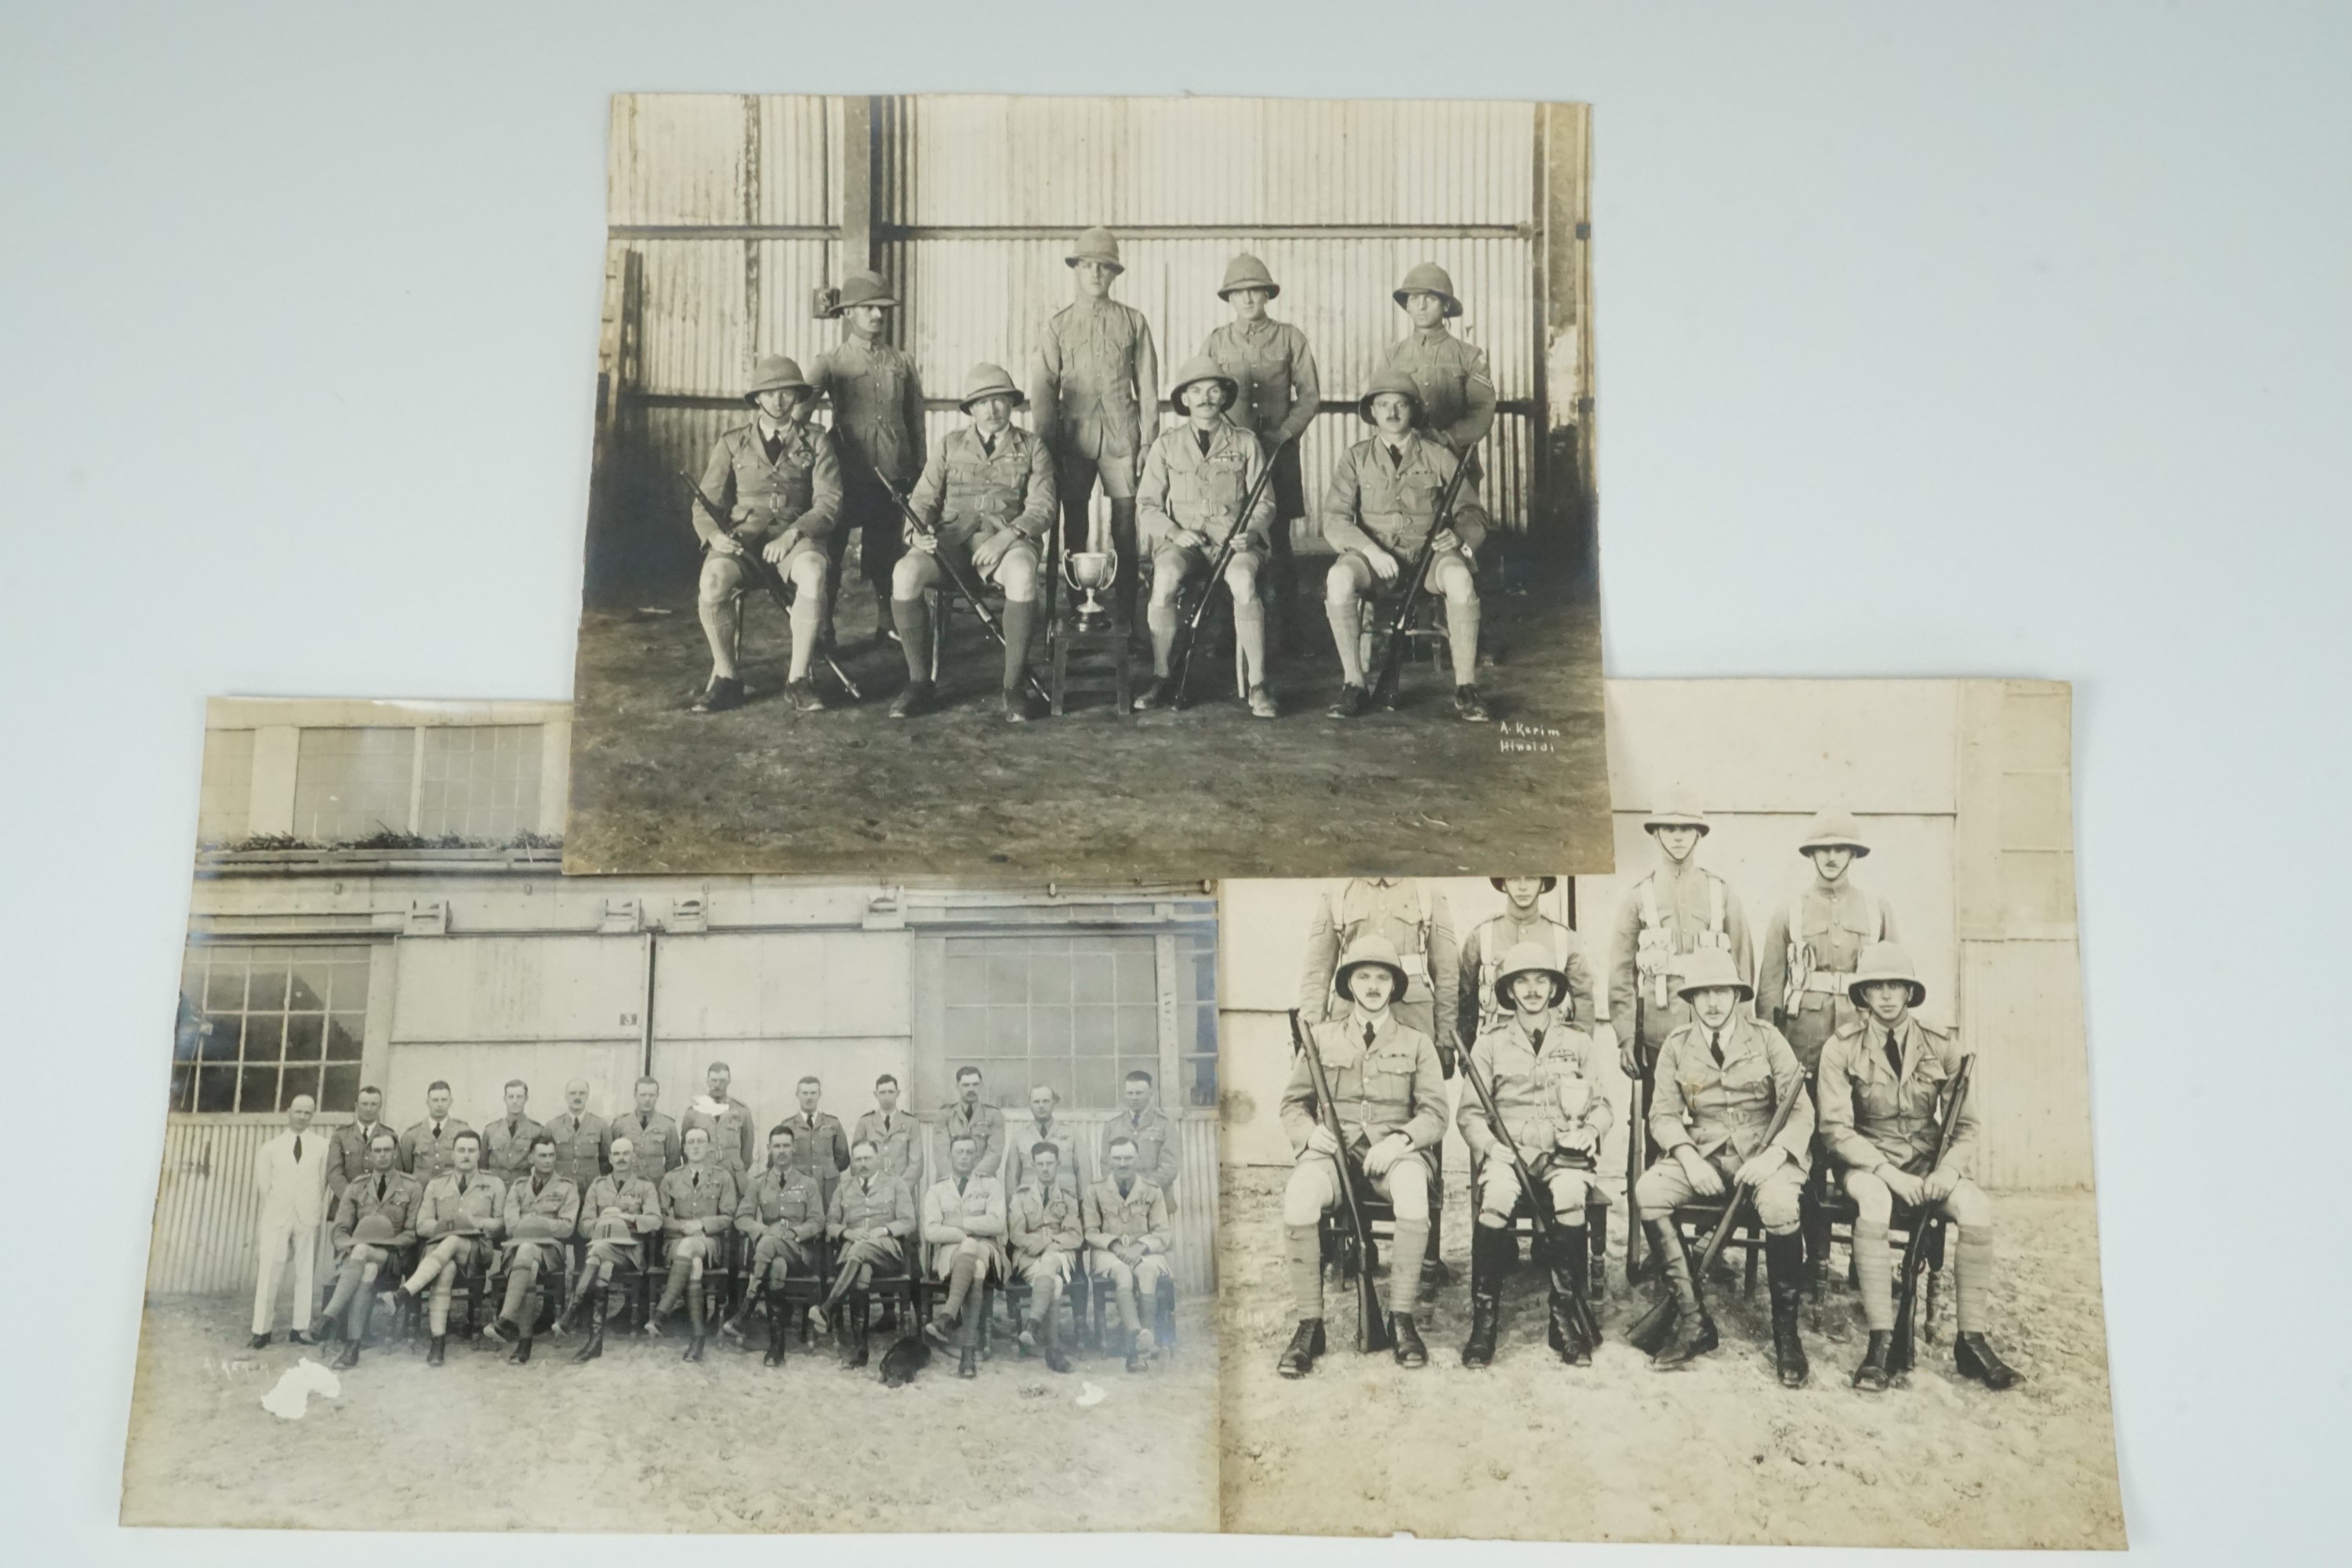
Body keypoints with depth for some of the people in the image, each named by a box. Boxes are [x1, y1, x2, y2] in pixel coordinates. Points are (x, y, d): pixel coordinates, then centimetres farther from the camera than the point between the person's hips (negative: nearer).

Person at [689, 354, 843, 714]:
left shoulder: (817, 442, 10)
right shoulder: (732, 442, 13)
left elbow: (829, 503, -1)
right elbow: (704, 504, 9)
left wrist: (792, 535, -18)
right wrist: (715, 535, -14)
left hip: (795, 537, -1)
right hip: (741, 536, 1)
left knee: (814, 573, -37)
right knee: (713, 579, -33)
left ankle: (798, 678, -25)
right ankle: (726, 677, -14)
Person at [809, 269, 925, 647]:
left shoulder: (903, 362, 10)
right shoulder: (831, 362, 2)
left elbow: (915, 419, 13)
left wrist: (919, 471, 11)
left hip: (892, 476, 2)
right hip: (845, 475, -2)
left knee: (884, 556, 9)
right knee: (830, 552, 0)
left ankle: (887, 624, 20)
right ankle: (822, 627, 9)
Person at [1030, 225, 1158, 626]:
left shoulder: (1133, 321, 7)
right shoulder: (1056, 325, 8)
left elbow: (1147, 385, 8)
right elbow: (1043, 390, 6)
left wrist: (1148, 440, 2)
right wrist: (1047, 447, 0)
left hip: (1122, 435, -1)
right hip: (1073, 435, 1)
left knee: (1126, 530, -3)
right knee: (1074, 528, 3)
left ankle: (1127, 616, 1)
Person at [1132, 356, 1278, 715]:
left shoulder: (1246, 443, 11)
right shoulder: (1166, 445, 12)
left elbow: (1265, 502, 10)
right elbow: (1146, 505, 10)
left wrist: (1250, 533, -10)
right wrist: (1175, 532, -9)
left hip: (1236, 540, -1)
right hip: (1181, 541, 1)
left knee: (1243, 580, -36)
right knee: (1165, 577, -35)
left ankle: (1257, 685, -30)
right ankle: (1161, 680, -23)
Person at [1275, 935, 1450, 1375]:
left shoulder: (1416, 1043, 14)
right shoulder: (1322, 1037, 16)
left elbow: (1435, 1114, 6)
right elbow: (1292, 1103, 14)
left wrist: (1399, 1140, -14)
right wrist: (1310, 1131, -8)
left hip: (1393, 1151, -1)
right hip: (1332, 1149, 1)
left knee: (1413, 1188, -38)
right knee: (1300, 1196, -34)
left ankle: (1402, 1317, -26)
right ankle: (1309, 1324, -24)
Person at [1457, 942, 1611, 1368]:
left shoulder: (1579, 1042, 16)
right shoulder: (1490, 1043, 12)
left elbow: (1602, 1106, 15)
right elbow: (1471, 1114, 7)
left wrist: (1590, 1131, -8)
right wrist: (1493, 1149, -12)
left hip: (1565, 1154, 1)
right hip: (1507, 1152, 0)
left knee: (1571, 1194, -35)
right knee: (1495, 1197, -35)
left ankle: (1566, 1319, -25)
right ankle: (1484, 1320, -26)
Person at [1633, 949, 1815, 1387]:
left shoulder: (1766, 1039, 0)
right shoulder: (1677, 1046, 6)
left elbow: (1800, 1111, -4)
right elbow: (1663, 1115, 3)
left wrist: (1774, 1154, -23)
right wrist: (1688, 1157, -18)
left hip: (1764, 1152, -2)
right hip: (1704, 1153, 3)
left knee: (1779, 1204, -36)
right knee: (1647, 1191, -26)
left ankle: (1786, 1331, -16)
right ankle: (1693, 1321, -18)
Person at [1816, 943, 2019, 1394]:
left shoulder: (1941, 1047, 2)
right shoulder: (1842, 1048, -5)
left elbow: (1965, 1125, 5)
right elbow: (1835, 1130, -9)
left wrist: (1950, 1170, -15)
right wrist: (1888, 1172, -22)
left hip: (1929, 1164, 3)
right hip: (1868, 1162, -3)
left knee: (1978, 1208, -27)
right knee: (1874, 1203, -37)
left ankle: (1971, 1339, -16)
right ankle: (1879, 1340, -31)